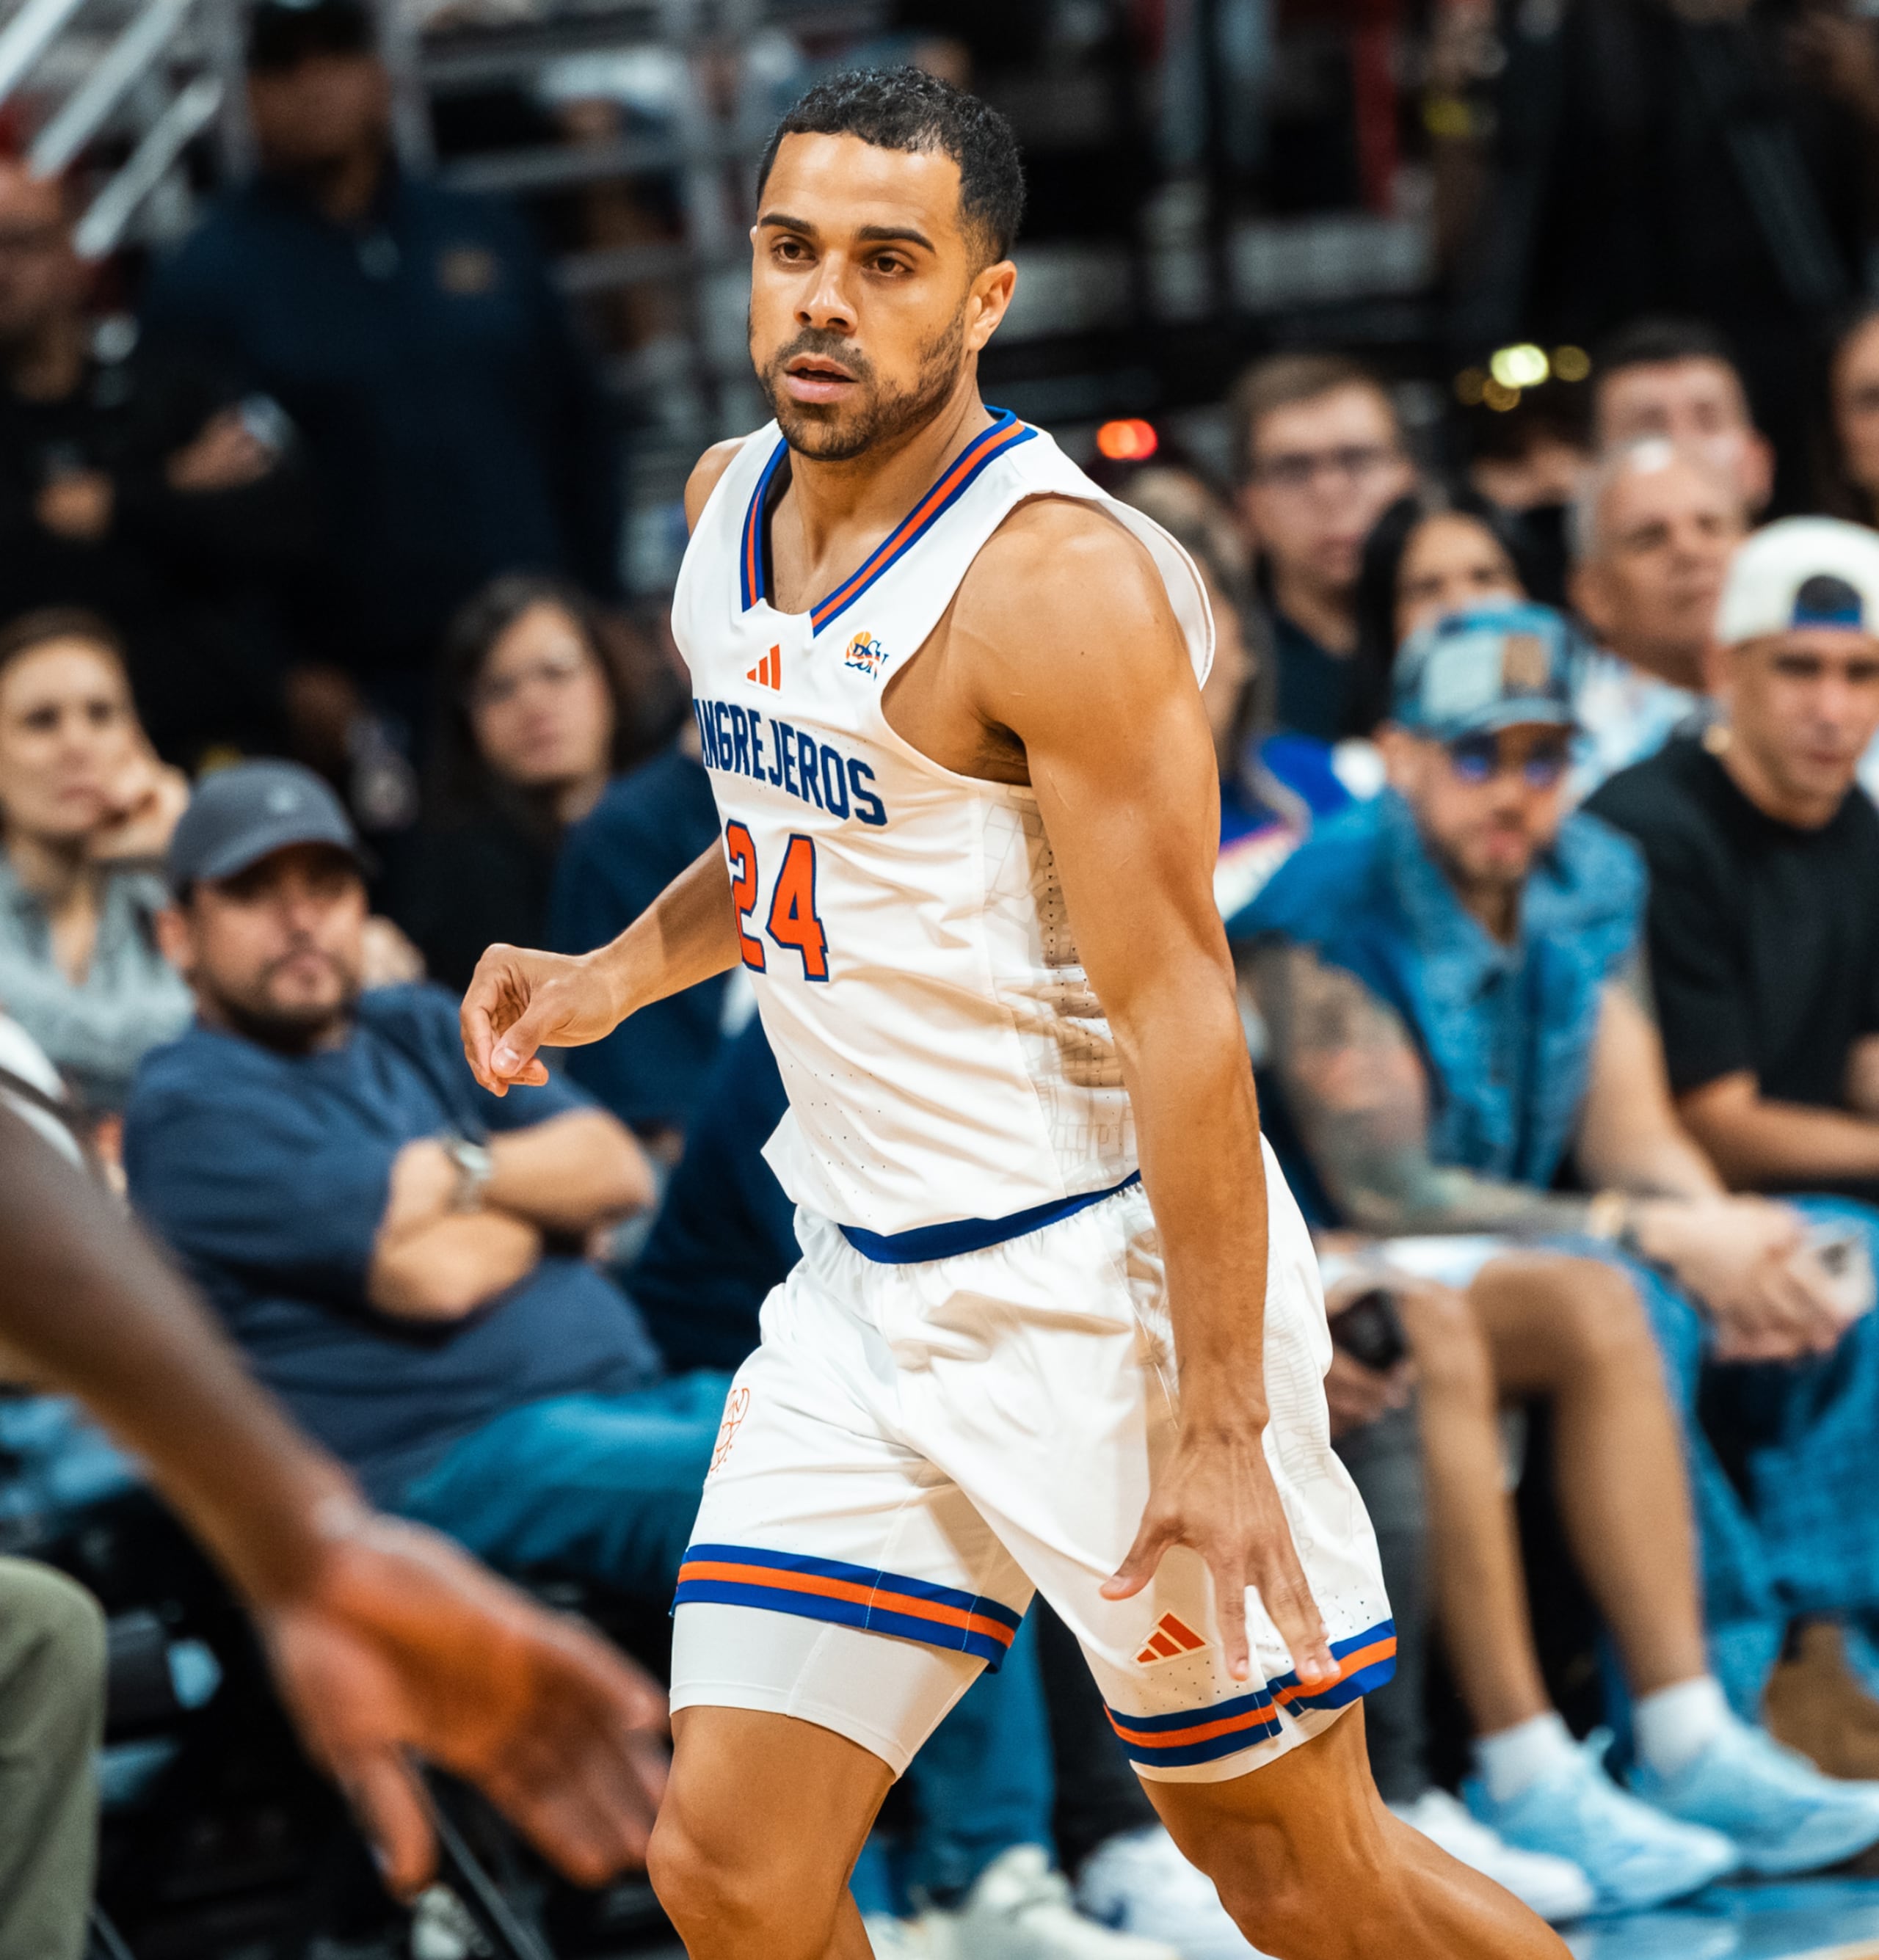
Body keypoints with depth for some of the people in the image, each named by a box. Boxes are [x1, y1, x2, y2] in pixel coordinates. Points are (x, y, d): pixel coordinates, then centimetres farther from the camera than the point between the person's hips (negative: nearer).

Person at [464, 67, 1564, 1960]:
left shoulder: (1059, 578, -19)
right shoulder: (731, 501, 7)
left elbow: (1176, 1012, -21)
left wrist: (1223, 1431, -23)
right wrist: (616, 973, 6)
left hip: (1100, 1286, -7)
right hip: (862, 1300, 7)